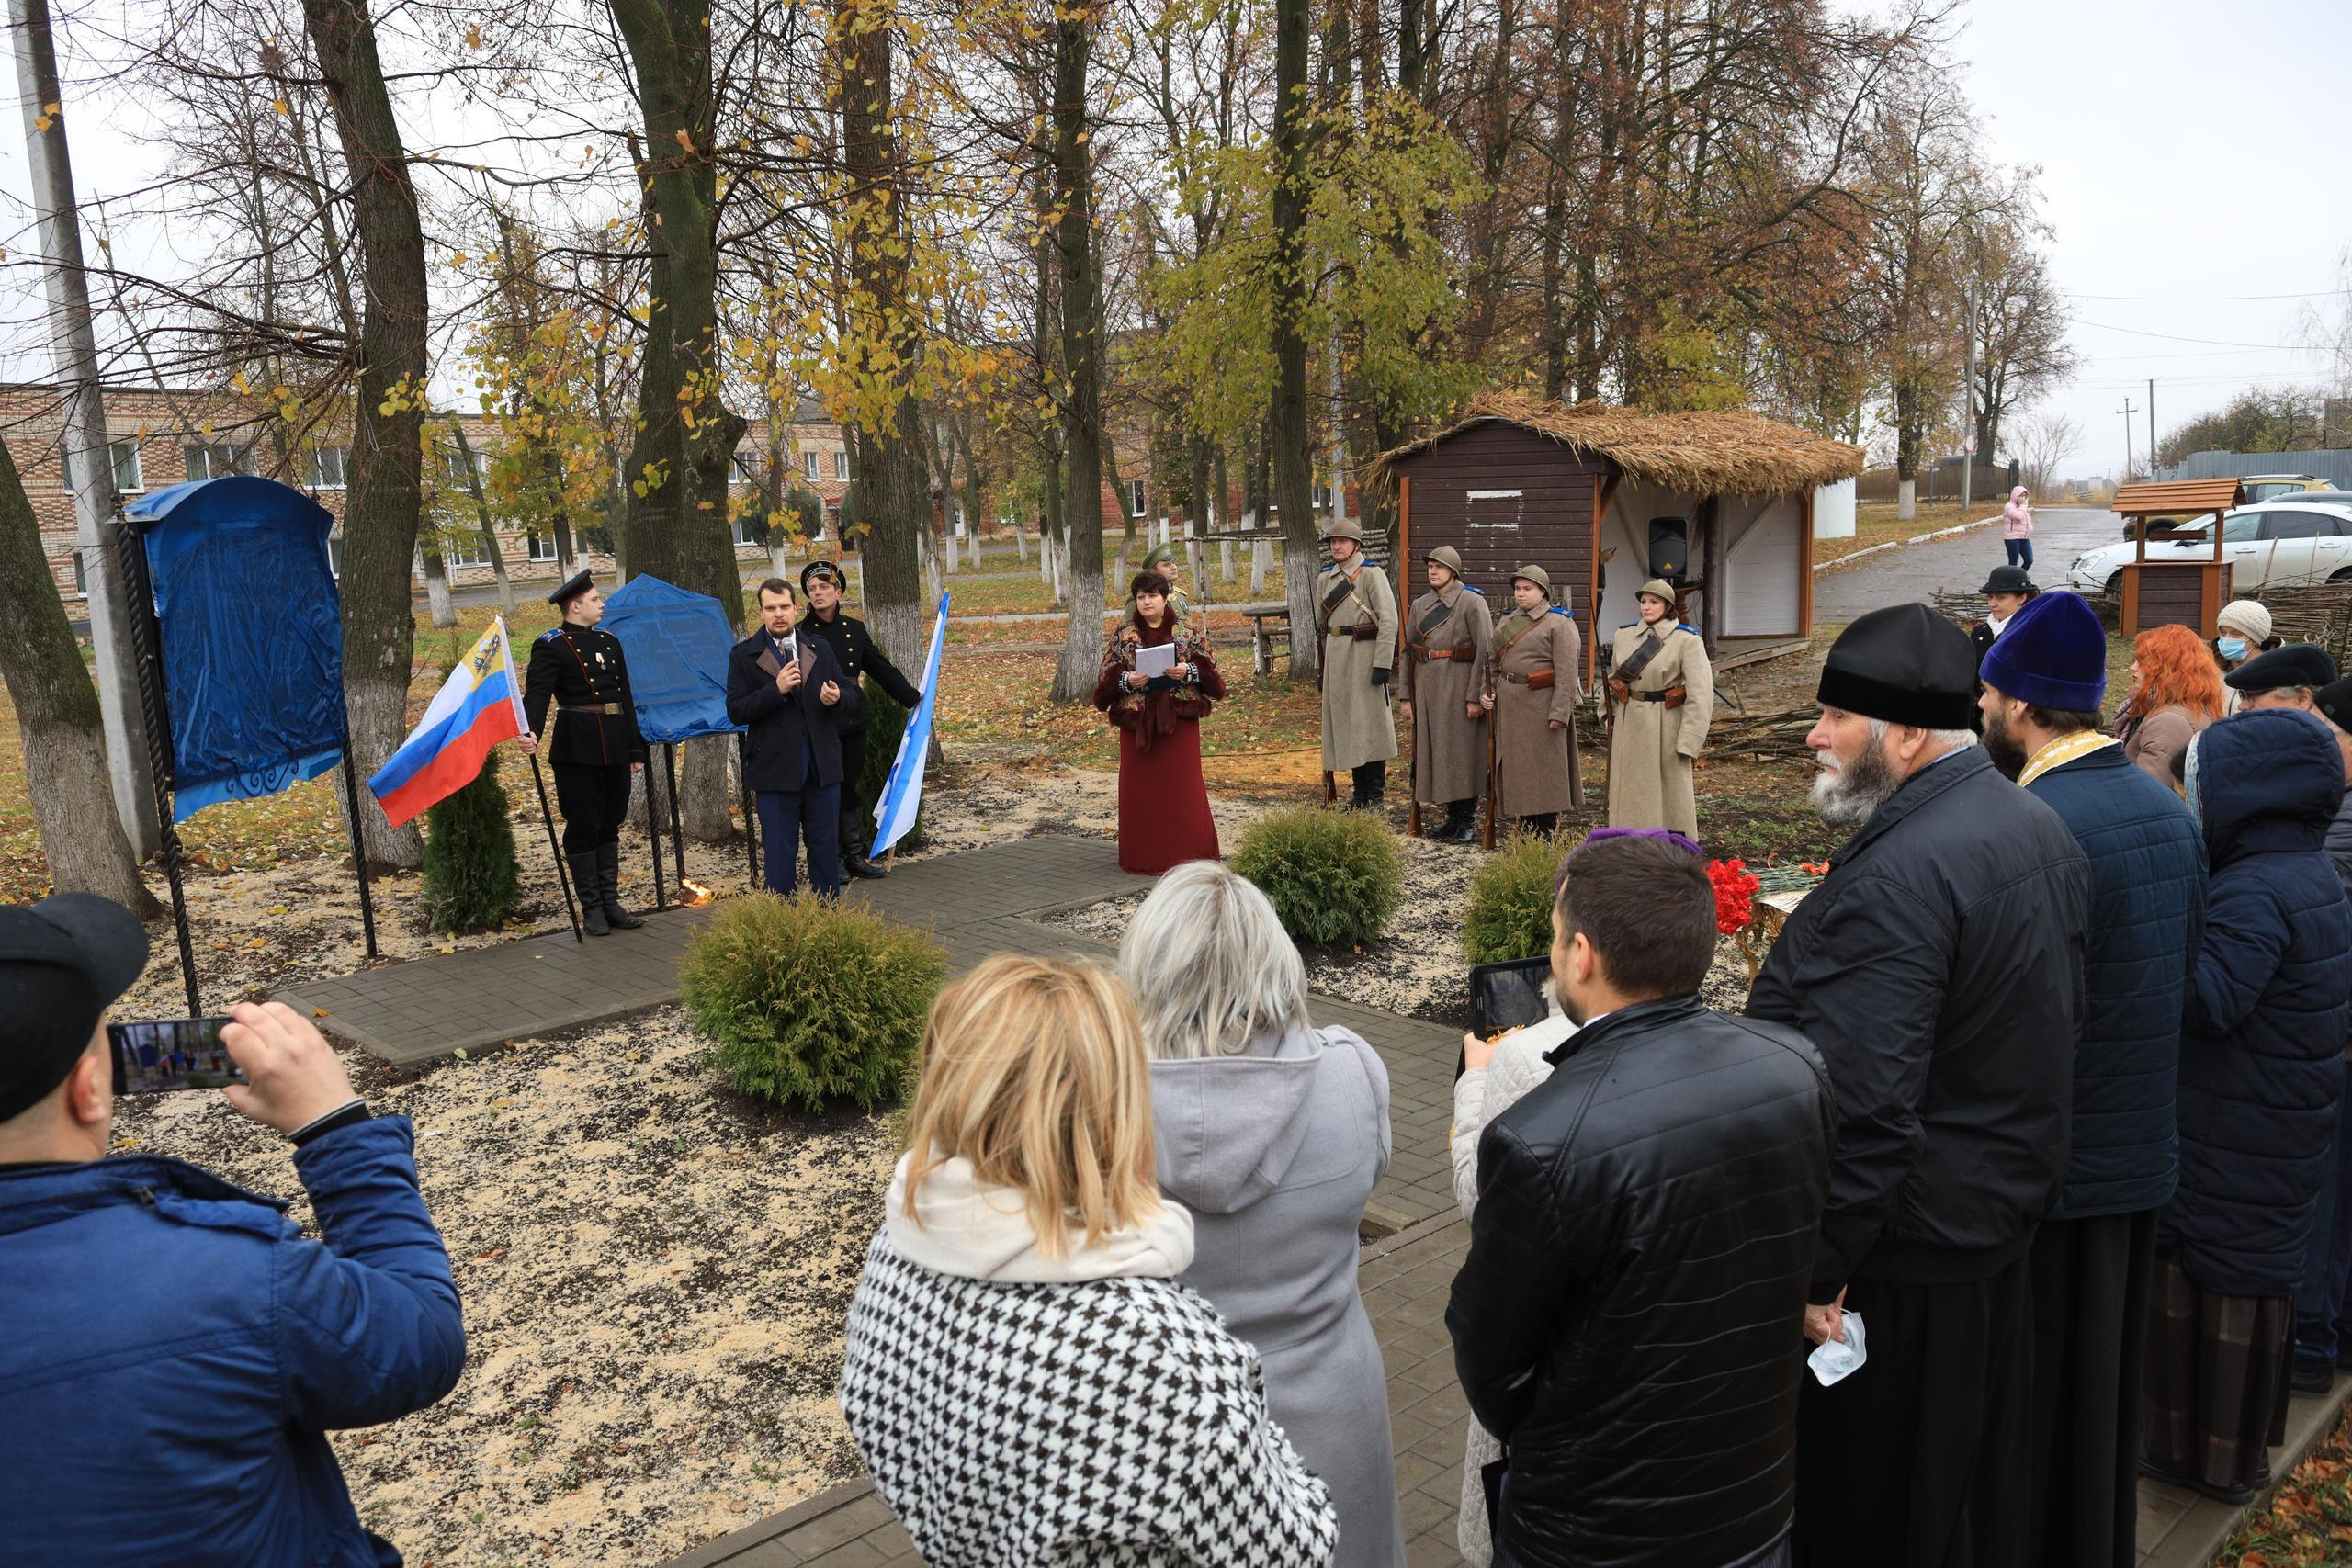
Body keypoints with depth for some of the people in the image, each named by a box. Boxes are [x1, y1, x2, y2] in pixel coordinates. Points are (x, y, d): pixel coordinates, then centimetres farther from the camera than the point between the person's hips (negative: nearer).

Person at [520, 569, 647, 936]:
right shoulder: (550, 646, -6)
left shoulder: (610, 643, 16)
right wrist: (531, 732, -36)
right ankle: (591, 909, 9)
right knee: (583, 828, 0)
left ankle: (610, 903, 19)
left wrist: (636, 749, 16)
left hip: (614, 750, 7)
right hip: (577, 751, -7)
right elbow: (537, 694, -17)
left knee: (610, 826, 12)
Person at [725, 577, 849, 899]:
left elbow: (846, 691, 14)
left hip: (822, 766, 4)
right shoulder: (744, 655, -2)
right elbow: (736, 711, -10)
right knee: (780, 853, 3)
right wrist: (776, 688, -23)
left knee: (826, 846, 11)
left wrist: (836, 697, -10)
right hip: (775, 770, -3)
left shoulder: (820, 649, 9)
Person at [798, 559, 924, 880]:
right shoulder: (802, 633, -4)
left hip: (853, 723, 4)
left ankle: (856, 856, 20)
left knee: (850, 790, 12)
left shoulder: (855, 629, 9)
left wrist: (913, 697, 20)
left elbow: (882, 669, 17)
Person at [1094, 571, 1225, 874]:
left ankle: (1187, 852, 12)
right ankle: (1144, 857, 11)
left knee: (1182, 785, 1)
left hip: (1179, 720, -1)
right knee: (1141, 787, 3)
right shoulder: (1123, 637, 5)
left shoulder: (1186, 635, 3)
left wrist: (1188, 672, -16)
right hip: (1138, 721, 1)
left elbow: (1208, 670, 2)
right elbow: (1106, 679, 5)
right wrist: (1126, 680, -14)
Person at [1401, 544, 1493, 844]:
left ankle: (1467, 824, 6)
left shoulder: (1473, 602, -6)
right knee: (1434, 751, 9)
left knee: (1462, 752, -2)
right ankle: (1452, 817, 21)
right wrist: (1407, 696, 9)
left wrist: (1475, 696, -15)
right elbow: (1407, 652, 14)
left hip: (1459, 685, -6)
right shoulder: (1420, 605, 12)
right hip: (1426, 686, 6)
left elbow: (1486, 651, -11)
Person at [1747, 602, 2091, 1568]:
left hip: (1898, 1251, -9)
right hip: (2003, 1220, 9)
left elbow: (1858, 1114, -30)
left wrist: (1809, 1276, -23)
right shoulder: (2039, 828, 4)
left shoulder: (1894, 880, -27)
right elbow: (2056, 1017, 14)